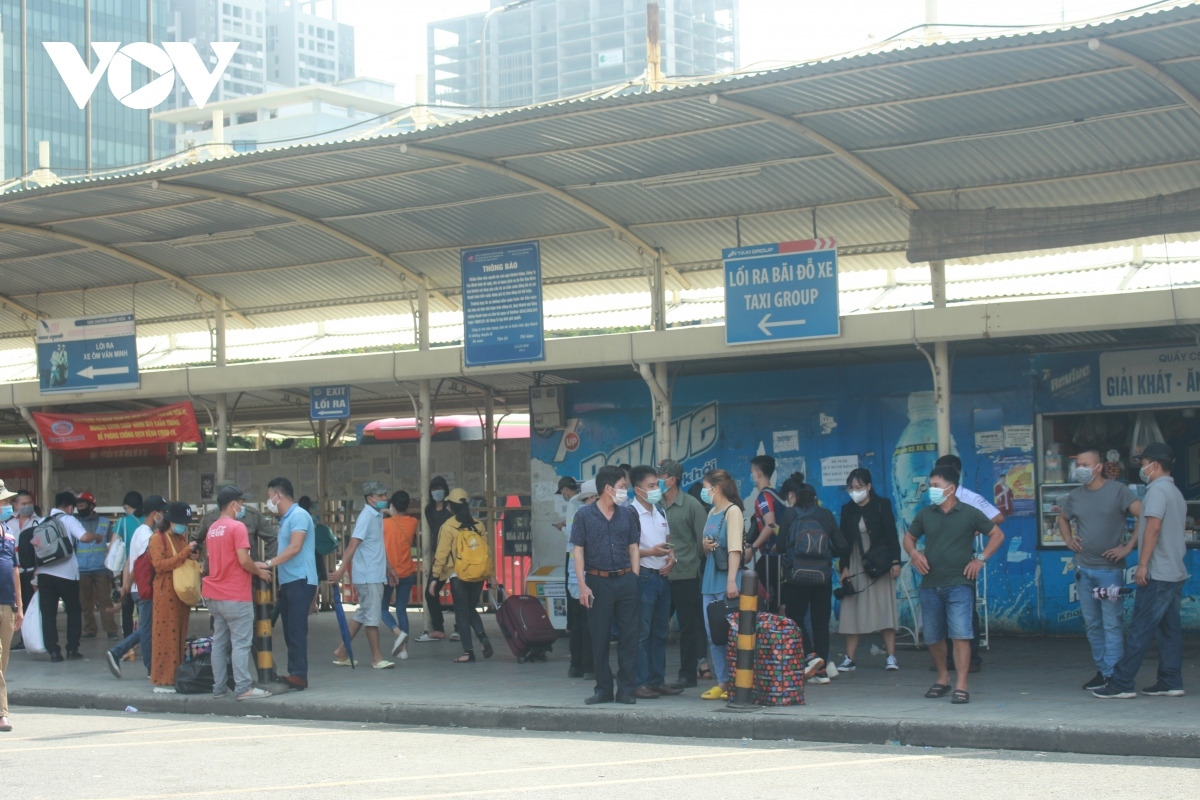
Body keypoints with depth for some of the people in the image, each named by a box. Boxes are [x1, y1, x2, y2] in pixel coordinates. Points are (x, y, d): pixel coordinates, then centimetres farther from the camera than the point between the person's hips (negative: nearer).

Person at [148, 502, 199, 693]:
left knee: (180, 635, 7)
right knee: (165, 635, -6)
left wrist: (193, 557, 6)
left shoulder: (182, 538, 17)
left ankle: (177, 677, 11)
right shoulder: (157, 538, -6)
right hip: (166, 593, -7)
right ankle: (162, 680, -2)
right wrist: (184, 553, -20)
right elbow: (160, 564, -17)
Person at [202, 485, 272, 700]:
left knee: (219, 642, 10)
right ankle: (243, 688, -8)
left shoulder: (212, 529, 14)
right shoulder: (237, 527, -12)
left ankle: (219, 687, 12)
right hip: (236, 596, -8)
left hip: (215, 595, 8)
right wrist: (259, 572, -2)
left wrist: (254, 565, 17)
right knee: (240, 643, -6)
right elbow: (243, 560, -19)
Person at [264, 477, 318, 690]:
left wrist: (269, 563, -25)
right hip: (287, 582, 10)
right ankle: (294, 674, 11)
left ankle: (298, 675, -13)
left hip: (300, 581, -10)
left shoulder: (299, 516, -11)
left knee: (296, 630, -12)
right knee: (290, 630, 9)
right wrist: (273, 569, 13)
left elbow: (295, 547, -22)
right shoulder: (285, 519, 19)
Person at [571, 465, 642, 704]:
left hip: (625, 581, 2)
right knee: (599, 638, 4)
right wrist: (582, 585, -8)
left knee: (628, 636, 1)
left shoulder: (627, 514, 8)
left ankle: (626, 689, 8)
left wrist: (634, 580, 2)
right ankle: (603, 689, 14)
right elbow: (578, 551, -1)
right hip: (598, 582, -2)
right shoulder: (585, 515, 0)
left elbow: (634, 549, 11)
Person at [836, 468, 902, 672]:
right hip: (856, 565, 3)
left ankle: (891, 657, -1)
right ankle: (849, 659, 2)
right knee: (852, 611, 1)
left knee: (885, 610, -3)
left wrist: (895, 561, -10)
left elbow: (892, 535, -3)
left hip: (879, 564, -3)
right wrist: (844, 567, 1)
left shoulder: (882, 505, 0)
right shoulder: (847, 510, 8)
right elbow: (844, 540, 7)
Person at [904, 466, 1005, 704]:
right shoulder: (925, 514, 9)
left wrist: (980, 559, -3)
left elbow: (997, 535, 7)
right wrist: (914, 553, -1)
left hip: (959, 584, -4)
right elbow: (909, 538, 20)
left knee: (960, 635, -13)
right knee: (933, 638, 10)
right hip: (930, 585, 4)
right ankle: (943, 678, 30)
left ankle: (961, 686, -12)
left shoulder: (969, 513, -1)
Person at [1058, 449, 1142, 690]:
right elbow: (1063, 519, 29)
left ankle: (1112, 674, -5)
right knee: (1091, 624, 10)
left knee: (1112, 623, -6)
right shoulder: (1075, 496, 10)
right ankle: (1102, 669, 18)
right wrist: (1068, 540, 11)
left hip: (1110, 568, -6)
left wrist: (1127, 547, -15)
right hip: (1083, 569, 6)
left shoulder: (1118, 491, -6)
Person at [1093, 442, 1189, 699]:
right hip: (1176, 572, 9)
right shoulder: (1176, 493, 19)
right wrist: (1128, 548, 26)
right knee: (1169, 628, 9)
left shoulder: (1157, 489, -11)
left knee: (1140, 629, -8)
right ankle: (1171, 683, 9)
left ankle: (1121, 684, -8)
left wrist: (1143, 565, -21)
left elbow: (1153, 527, -21)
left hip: (1157, 573, -9)